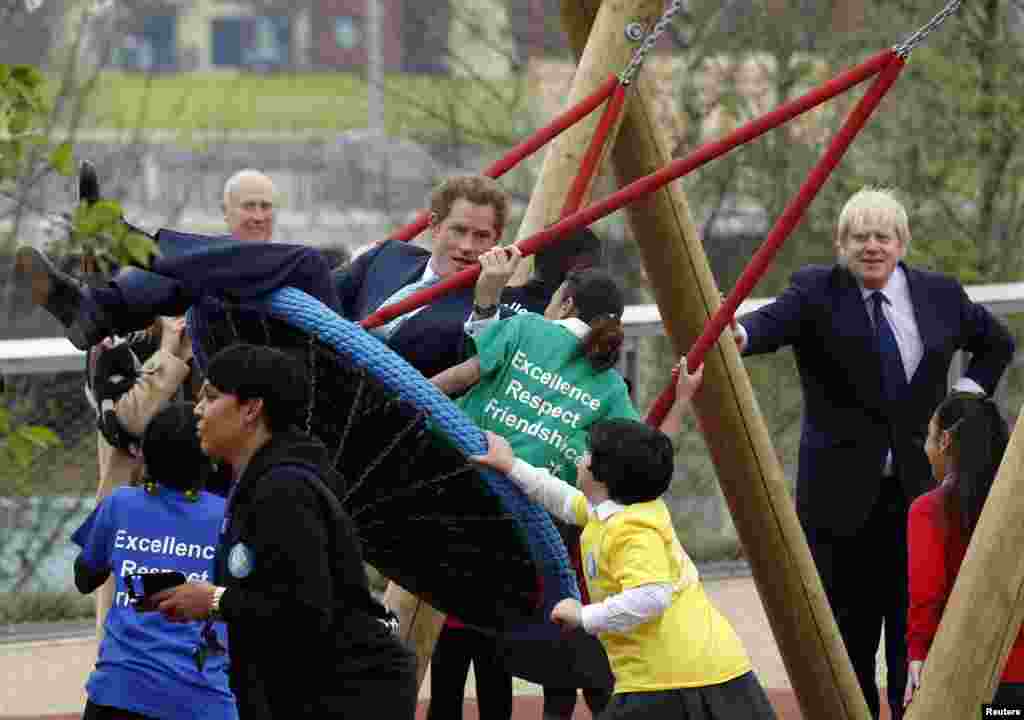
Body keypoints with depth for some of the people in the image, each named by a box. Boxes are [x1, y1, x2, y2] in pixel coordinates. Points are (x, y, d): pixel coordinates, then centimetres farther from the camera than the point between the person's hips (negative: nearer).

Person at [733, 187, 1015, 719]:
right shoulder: (816, 292, -1)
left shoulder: (939, 295, 8)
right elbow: (777, 321, -23)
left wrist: (967, 392, 10)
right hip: (842, 494, -2)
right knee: (846, 634, 1)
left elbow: (997, 342, 25)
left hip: (917, 489, 2)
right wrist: (741, 334, -46)